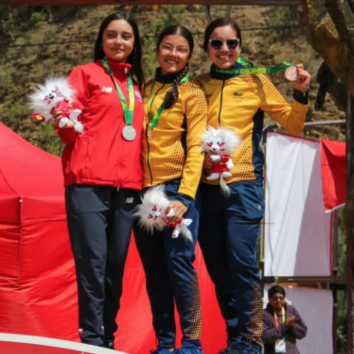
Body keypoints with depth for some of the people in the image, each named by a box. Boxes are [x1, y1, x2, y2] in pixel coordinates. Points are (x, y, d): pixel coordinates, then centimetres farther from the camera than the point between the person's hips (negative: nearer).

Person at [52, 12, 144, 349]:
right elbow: (71, 129, -2)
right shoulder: (85, 74, 4)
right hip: (88, 182, -5)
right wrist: (63, 122, -23)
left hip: (127, 186, 5)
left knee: (115, 267, 5)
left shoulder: (136, 84, 19)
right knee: (93, 263, -11)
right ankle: (92, 341, -6)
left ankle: (109, 339, 12)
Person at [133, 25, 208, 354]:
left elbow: (196, 148, -6)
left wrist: (185, 196, -16)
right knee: (154, 270, 6)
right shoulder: (144, 90, 15)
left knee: (179, 263, -9)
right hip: (144, 190, 5)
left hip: (176, 188, -5)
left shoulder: (191, 93, 1)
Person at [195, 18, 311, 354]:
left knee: (242, 261, -13)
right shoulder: (198, 85, 10)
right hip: (206, 185, 3)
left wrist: (300, 94, -8)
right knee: (218, 269, 7)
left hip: (243, 183, -3)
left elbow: (293, 125, 6)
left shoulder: (255, 82, 4)